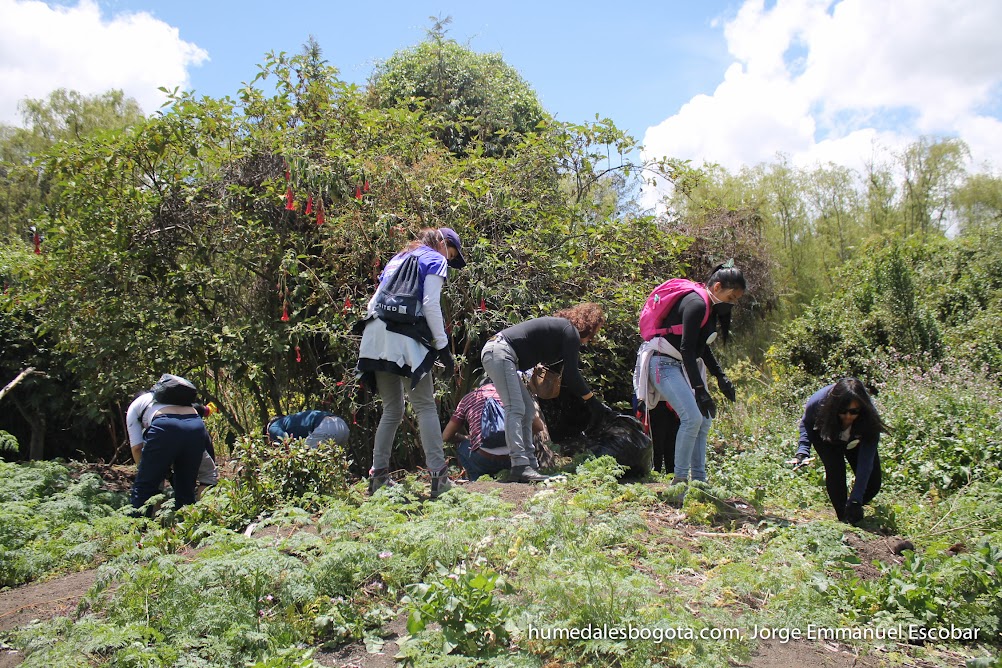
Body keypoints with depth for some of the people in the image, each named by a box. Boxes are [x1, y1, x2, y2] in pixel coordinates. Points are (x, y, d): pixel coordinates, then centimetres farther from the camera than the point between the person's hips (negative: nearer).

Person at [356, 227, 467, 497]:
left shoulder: (397, 259, 29)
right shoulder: (435, 260, 7)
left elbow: (374, 302, 23)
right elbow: (430, 305, -7)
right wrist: (442, 345, -6)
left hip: (375, 338, 7)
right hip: (405, 339, -7)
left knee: (392, 409, 13)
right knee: (425, 406, -5)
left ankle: (378, 475, 12)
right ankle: (438, 475, -11)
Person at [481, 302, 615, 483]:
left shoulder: (560, 326, 25)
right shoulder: (571, 332, -5)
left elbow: (564, 374, 27)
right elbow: (571, 374, -8)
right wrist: (593, 402, 0)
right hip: (500, 353, -11)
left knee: (528, 411, 11)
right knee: (515, 409, -18)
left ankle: (530, 465, 10)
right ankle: (520, 467, -25)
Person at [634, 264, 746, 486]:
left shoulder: (710, 307, 11)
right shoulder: (696, 304, -19)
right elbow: (686, 349, -24)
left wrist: (721, 376, 12)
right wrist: (700, 389, -25)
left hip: (683, 365, 10)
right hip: (664, 364, -10)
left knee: (704, 420, 6)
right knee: (692, 417, -22)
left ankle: (698, 479, 12)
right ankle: (680, 479, -11)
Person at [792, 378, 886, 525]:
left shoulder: (869, 419, -39)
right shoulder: (818, 402, -39)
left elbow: (865, 462, -38)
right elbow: (806, 423, -14)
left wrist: (855, 501, -43)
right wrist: (802, 452, -29)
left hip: (855, 440, 1)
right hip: (825, 436, -1)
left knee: (872, 484, -8)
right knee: (835, 469, -25)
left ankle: (852, 507, 22)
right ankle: (843, 518, -8)